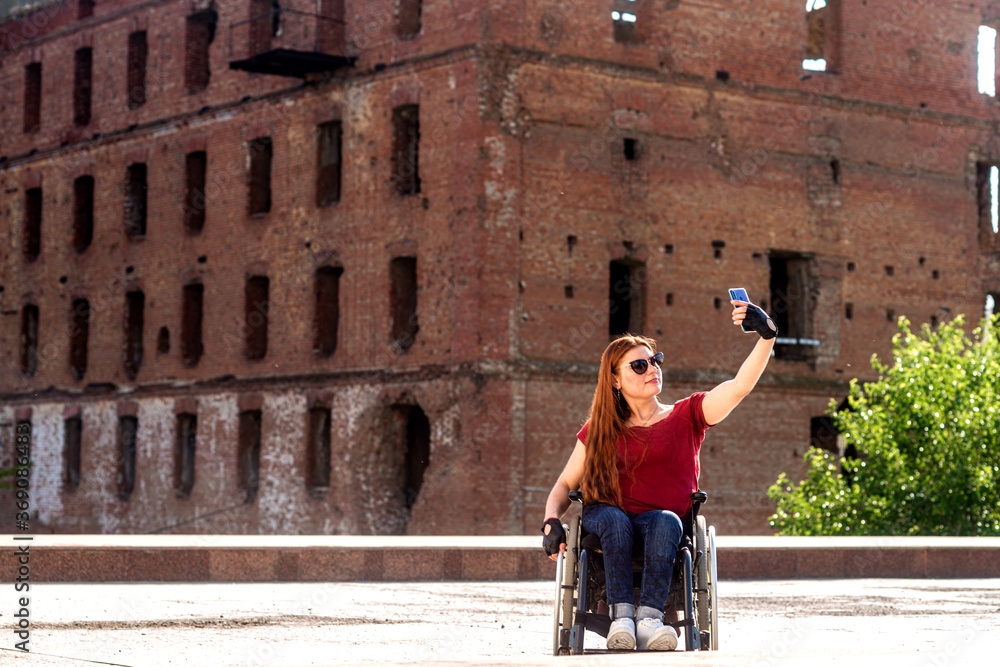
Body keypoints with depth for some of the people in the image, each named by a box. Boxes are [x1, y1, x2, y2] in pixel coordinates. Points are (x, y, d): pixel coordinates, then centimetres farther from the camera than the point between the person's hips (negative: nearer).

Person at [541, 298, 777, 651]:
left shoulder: (686, 416, 11)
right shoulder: (598, 431, 16)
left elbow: (739, 387, -4)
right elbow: (565, 484, 17)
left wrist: (766, 337, -20)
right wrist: (551, 521, -4)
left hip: (665, 529, -1)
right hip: (609, 527, 1)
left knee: (666, 520, -35)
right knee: (613, 518, -34)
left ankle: (649, 618, -49)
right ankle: (621, 615, -46)